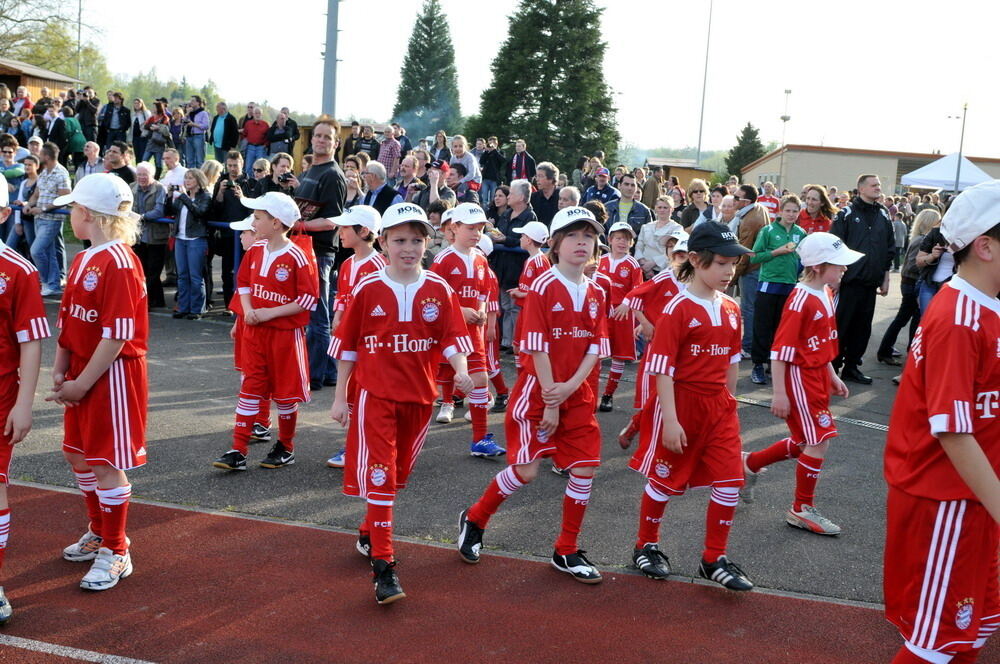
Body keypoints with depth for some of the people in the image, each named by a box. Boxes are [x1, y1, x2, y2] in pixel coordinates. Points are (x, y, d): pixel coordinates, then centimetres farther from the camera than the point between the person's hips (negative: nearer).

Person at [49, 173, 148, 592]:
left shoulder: (119, 263, -20)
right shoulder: (82, 260, 9)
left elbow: (117, 336, -23)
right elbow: (68, 321, 13)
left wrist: (83, 383, -20)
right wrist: (60, 370, 3)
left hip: (113, 374, -9)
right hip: (81, 373, 9)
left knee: (107, 462, -1)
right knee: (78, 455, 19)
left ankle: (115, 553, 13)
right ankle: (99, 532, 38)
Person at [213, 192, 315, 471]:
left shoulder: (296, 257, -16)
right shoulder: (255, 251, 4)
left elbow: (308, 300, -16)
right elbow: (244, 283, 16)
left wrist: (270, 312, -18)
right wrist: (247, 309, -3)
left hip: (285, 334, -6)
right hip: (255, 331, 6)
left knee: (285, 391, 8)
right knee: (250, 388, 5)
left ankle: (286, 448, 24)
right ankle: (238, 451, 6)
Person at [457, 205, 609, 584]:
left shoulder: (595, 294, 6)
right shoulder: (543, 287, -12)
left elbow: (595, 348, 1)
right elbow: (537, 348, -15)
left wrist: (570, 387, -15)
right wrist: (549, 402, -16)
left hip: (578, 396, 6)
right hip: (537, 393, -5)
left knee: (585, 467, 0)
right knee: (525, 470, -6)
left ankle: (566, 552, 15)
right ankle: (474, 520, 20)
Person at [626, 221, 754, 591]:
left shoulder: (731, 309, 5)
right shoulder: (678, 309, -14)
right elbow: (662, 369, -16)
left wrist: (728, 403, 17)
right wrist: (670, 420, -19)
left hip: (719, 407, 6)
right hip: (681, 404, -6)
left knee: (730, 480, 0)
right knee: (665, 480, 9)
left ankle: (714, 560, 14)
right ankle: (646, 547, 30)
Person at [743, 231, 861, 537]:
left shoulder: (826, 295, 8)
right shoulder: (800, 299, -20)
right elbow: (781, 348, -21)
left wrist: (832, 376, 19)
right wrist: (779, 393, -21)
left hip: (818, 376, 9)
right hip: (799, 377, -9)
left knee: (805, 442, 15)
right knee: (820, 440, -5)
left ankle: (751, 463, 34)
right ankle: (802, 509, 9)